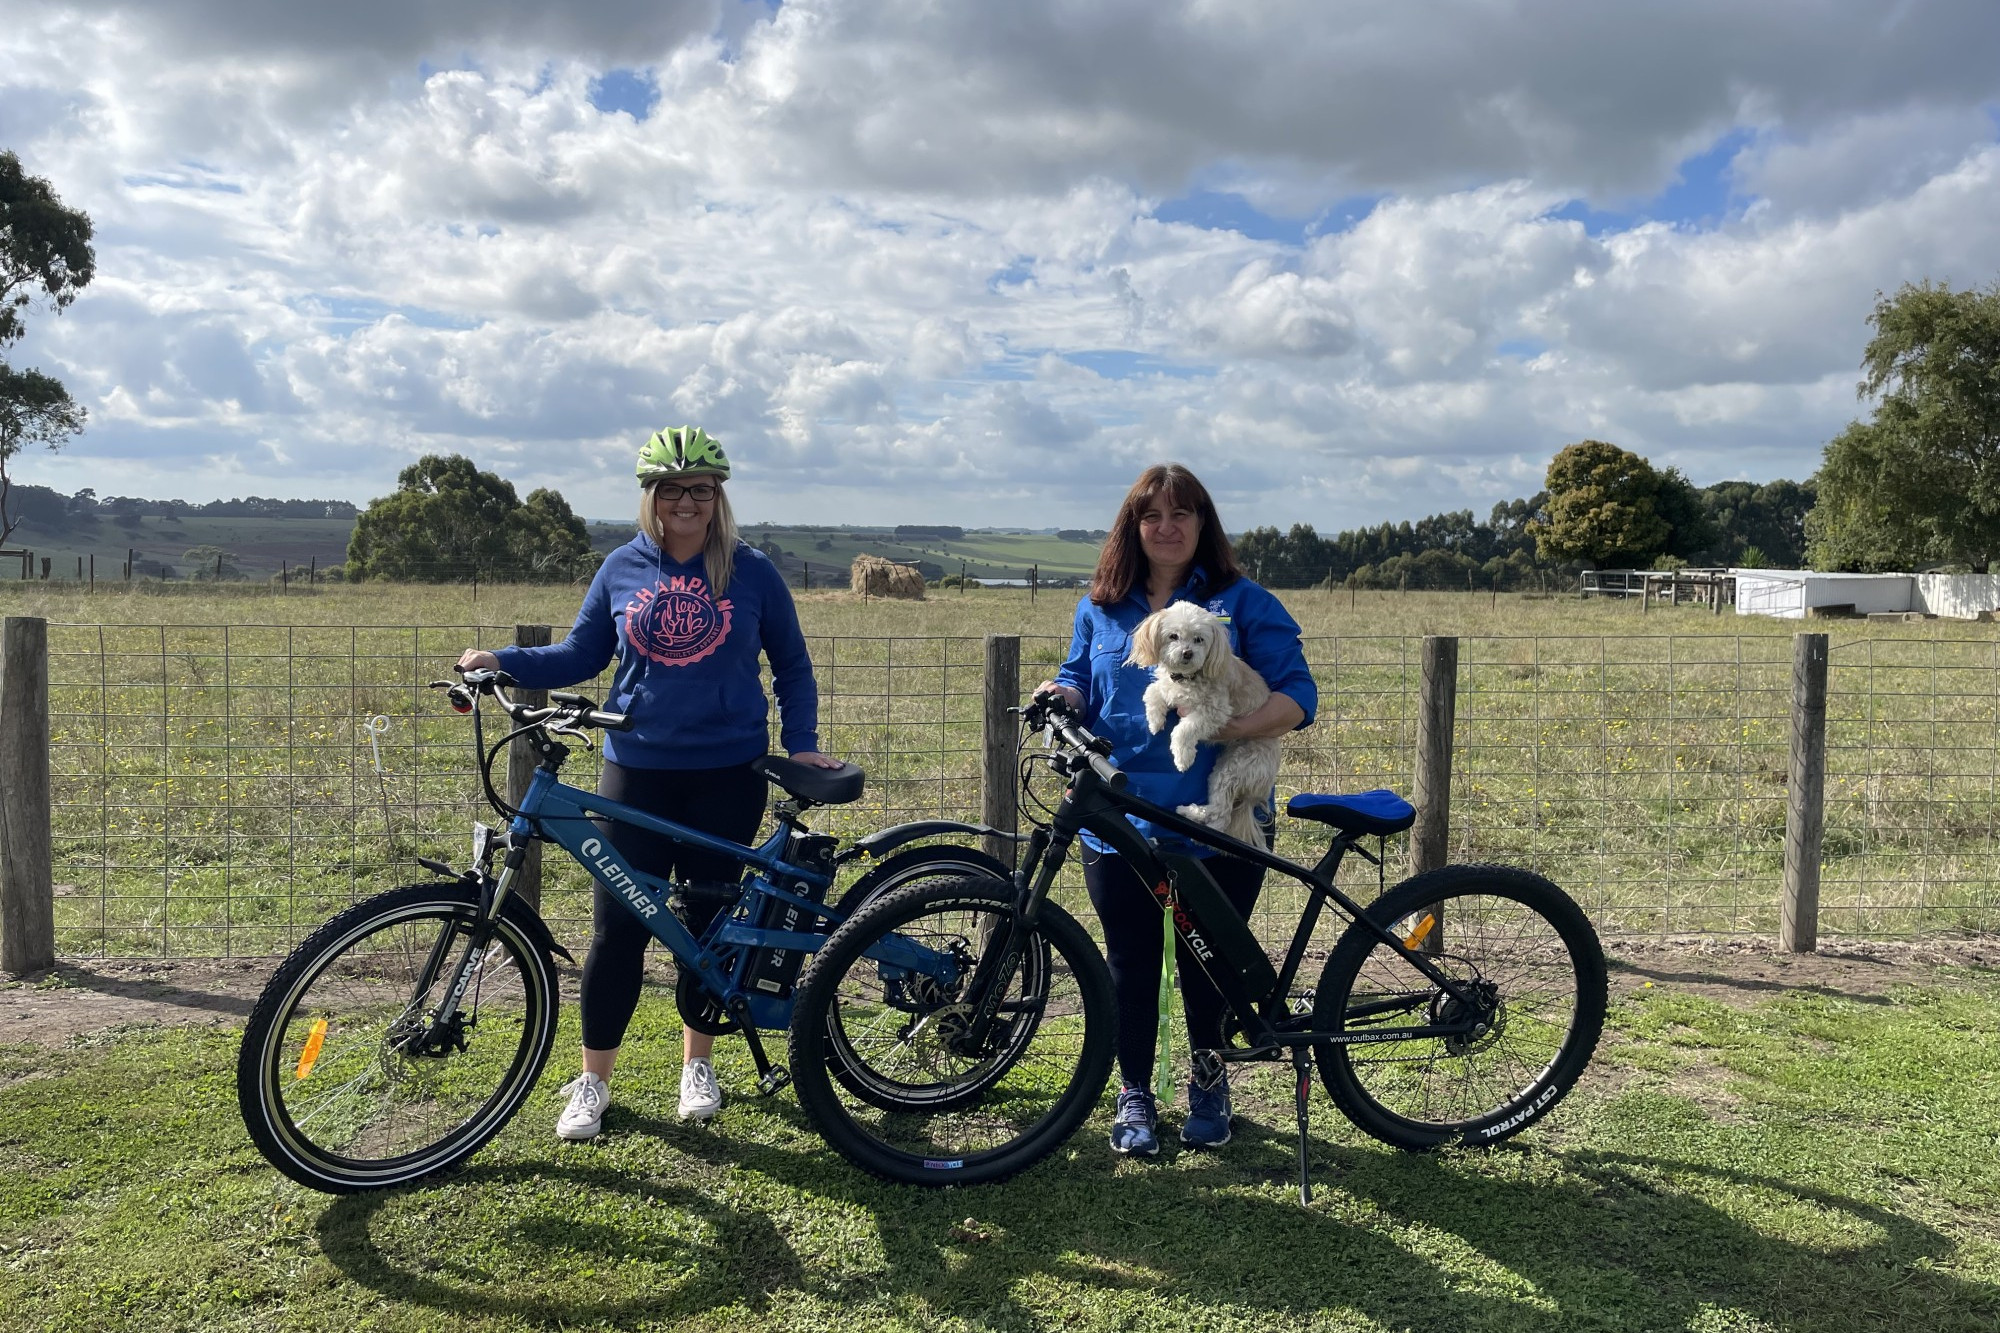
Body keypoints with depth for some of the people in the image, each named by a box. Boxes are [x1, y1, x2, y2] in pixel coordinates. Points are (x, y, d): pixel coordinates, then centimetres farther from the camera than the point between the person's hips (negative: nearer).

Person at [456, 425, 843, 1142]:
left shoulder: (751, 571, 1)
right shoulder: (622, 569, 4)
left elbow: (792, 665, 8)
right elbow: (580, 654, 10)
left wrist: (802, 744, -1)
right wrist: (501, 662, -4)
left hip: (727, 775, 0)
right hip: (636, 771, 1)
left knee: (707, 922, 9)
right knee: (618, 928, 0)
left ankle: (697, 1064, 28)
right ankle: (593, 1081, 16)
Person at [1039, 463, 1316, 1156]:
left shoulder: (1244, 604, 1)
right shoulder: (1101, 608, 11)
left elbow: (1297, 692, -5)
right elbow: (1079, 684, 16)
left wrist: (1245, 724, -24)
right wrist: (1058, 695, -8)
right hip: (1118, 820, 2)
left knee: (1209, 962, 8)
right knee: (1130, 963, 8)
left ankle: (1209, 1085, 31)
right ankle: (1134, 1094, 25)